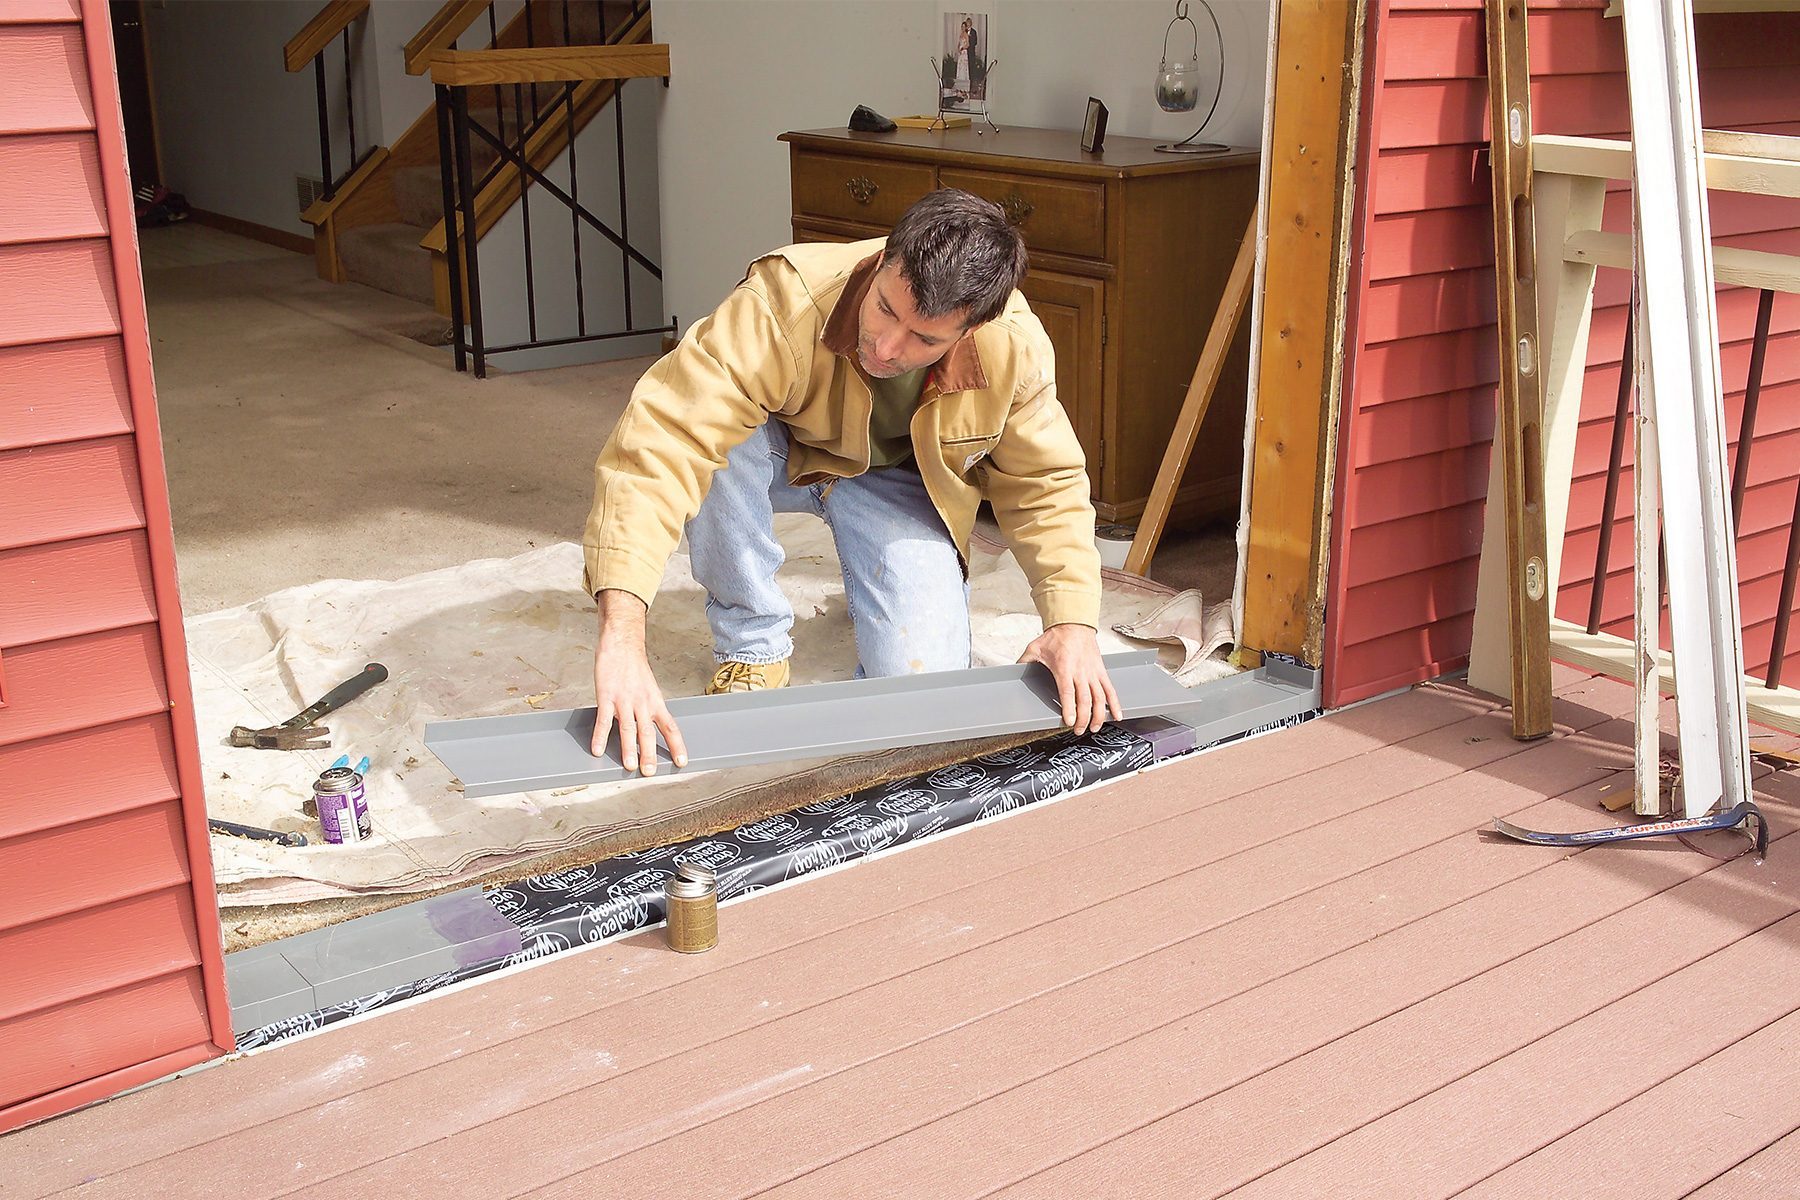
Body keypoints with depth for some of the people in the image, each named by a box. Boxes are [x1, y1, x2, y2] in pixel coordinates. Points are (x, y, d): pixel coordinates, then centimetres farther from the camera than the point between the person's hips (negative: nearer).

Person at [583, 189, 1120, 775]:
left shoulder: (1016, 349, -29)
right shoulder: (784, 303, -40)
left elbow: (1046, 485, -12)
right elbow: (658, 443, -47)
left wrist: (1073, 623, -27)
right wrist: (621, 636, -57)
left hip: (899, 481, 1)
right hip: (781, 456, -1)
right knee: (721, 446, -38)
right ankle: (751, 645, -13)